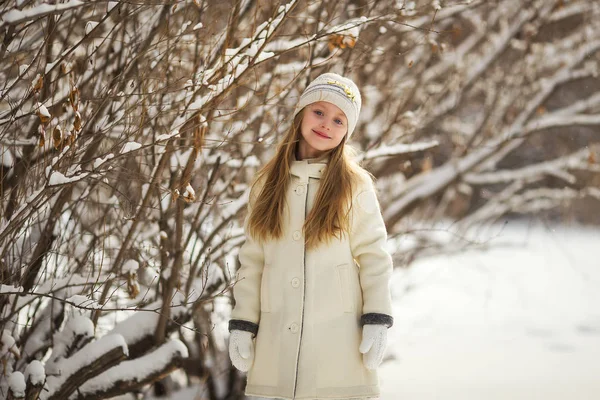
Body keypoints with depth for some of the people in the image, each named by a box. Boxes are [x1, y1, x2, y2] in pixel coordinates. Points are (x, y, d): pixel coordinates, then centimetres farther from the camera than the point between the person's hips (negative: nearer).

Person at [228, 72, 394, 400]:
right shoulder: (268, 183, 10)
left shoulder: (355, 185, 1)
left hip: (338, 336, -3)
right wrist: (242, 324, 4)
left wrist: (376, 320, -10)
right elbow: (252, 259, 10)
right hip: (278, 338, 3)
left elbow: (373, 256, -1)